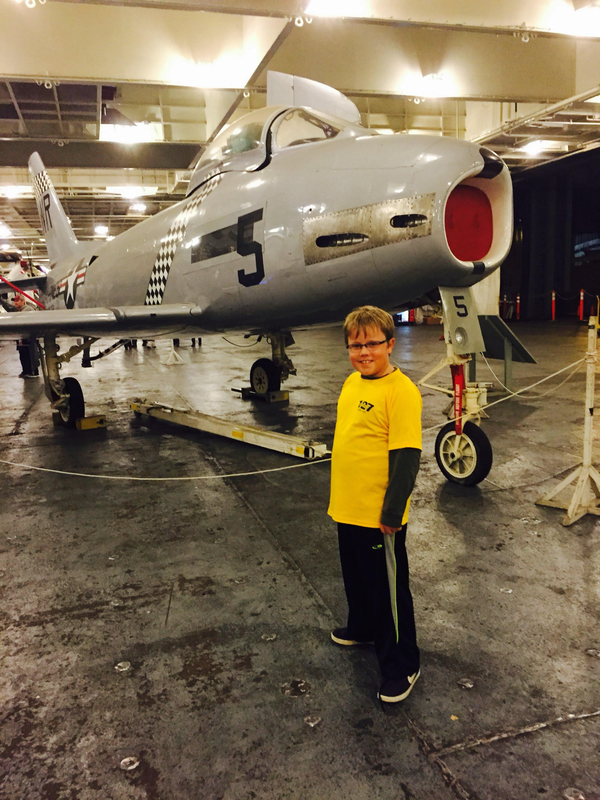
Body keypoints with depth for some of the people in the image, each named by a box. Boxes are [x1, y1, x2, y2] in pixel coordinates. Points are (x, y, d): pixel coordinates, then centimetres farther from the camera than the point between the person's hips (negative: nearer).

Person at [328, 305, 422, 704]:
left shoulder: (401, 390, -20)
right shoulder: (352, 382, 6)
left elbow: (407, 457, -21)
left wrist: (392, 513, -19)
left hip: (380, 517, -8)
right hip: (348, 509, 8)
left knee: (389, 590, 9)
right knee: (357, 578, 27)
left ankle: (401, 666, 27)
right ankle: (362, 628, 52)